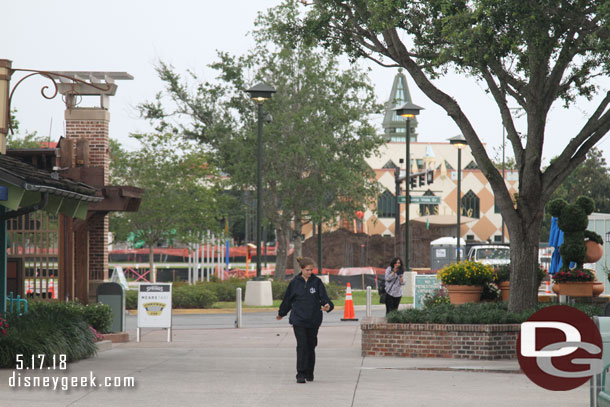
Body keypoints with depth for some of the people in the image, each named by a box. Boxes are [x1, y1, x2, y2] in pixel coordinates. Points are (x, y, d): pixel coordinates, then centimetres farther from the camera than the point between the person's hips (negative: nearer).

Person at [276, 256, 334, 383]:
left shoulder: (317, 282, 2)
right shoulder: (295, 282, 2)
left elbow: (324, 297, -3)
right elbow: (287, 299, 14)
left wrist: (327, 305, -25)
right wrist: (281, 313, 25)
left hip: (314, 320, 1)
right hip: (298, 320, -1)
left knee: (311, 346, 10)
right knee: (302, 346, -10)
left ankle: (309, 373, 24)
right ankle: (301, 374, -9)